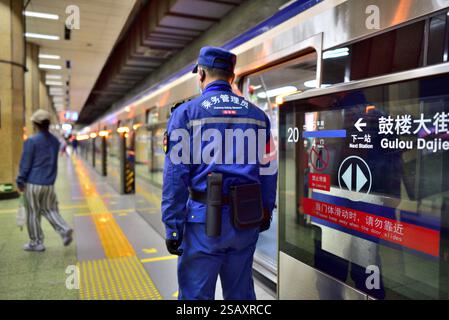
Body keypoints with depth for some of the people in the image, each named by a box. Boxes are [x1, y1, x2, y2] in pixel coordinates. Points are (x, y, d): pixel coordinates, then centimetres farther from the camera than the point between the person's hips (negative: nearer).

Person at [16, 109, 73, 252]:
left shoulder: (31, 141, -11)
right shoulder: (55, 141, 6)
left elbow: (25, 164, -9)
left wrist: (20, 182, 0)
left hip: (33, 183, -5)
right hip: (49, 184, 5)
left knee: (33, 214, 8)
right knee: (49, 210, 16)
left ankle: (36, 243, 17)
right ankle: (64, 230, -5)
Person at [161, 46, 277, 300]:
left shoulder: (186, 113, -3)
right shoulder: (257, 115, 8)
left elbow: (176, 176, -8)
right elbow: (268, 171, 8)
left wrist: (172, 227, -4)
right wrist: (265, 216, 16)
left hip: (205, 219, -4)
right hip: (245, 219, 4)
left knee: (196, 294, 10)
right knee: (241, 293, 19)